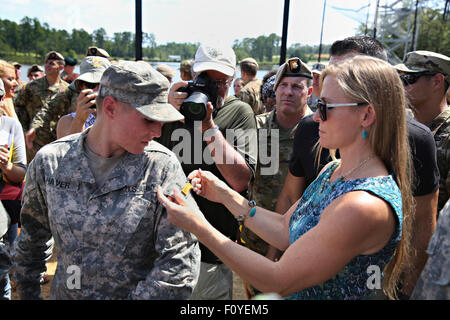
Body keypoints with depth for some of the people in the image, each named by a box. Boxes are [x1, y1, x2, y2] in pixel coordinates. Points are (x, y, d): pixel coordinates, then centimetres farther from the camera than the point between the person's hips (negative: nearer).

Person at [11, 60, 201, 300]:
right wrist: (27, 293, 10)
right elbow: (32, 239, 5)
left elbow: (179, 261, -22)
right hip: (64, 292, 2)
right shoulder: (49, 161, -11)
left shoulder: (163, 166, -20)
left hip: (138, 293, -2)